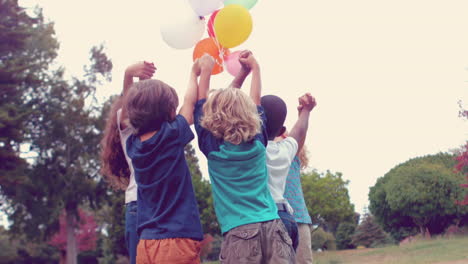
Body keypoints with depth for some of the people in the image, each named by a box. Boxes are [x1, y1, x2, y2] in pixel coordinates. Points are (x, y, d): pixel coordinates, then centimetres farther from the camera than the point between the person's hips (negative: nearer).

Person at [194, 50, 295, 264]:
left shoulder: (212, 147, 2)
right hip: (272, 227, 3)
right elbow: (255, 103, 25)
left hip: (239, 233, -2)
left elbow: (201, 105, 16)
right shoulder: (257, 142, 8)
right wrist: (254, 67, 38)